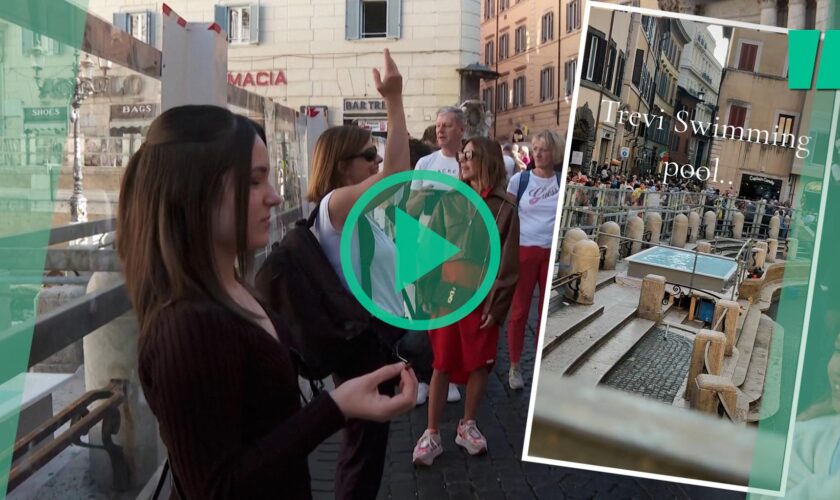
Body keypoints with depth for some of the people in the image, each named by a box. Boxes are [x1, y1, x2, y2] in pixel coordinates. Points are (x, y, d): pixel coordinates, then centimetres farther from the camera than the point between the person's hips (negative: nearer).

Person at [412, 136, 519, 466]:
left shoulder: (504, 208, -3)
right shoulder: (448, 201, 2)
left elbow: (508, 263, -3)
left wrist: (496, 305, -8)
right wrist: (429, 294, -4)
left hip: (482, 300, 0)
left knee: (480, 364, 10)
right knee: (441, 365, 5)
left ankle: (467, 425, 30)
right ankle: (432, 434, 16)